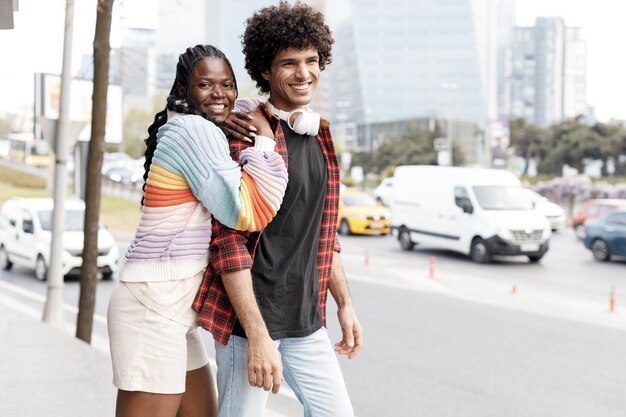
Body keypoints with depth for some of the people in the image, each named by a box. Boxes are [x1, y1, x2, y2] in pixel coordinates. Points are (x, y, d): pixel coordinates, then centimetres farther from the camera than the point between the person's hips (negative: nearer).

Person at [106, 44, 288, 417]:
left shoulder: (204, 133, 16)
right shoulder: (196, 130, -13)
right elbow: (249, 213, -19)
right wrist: (264, 138, -11)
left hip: (172, 308, 10)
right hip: (154, 306, -10)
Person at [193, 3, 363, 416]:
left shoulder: (321, 137, 11)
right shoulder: (245, 135, -12)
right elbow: (229, 241, -17)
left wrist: (345, 303, 17)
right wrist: (257, 336, -21)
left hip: (307, 322, 7)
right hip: (249, 320, -7)